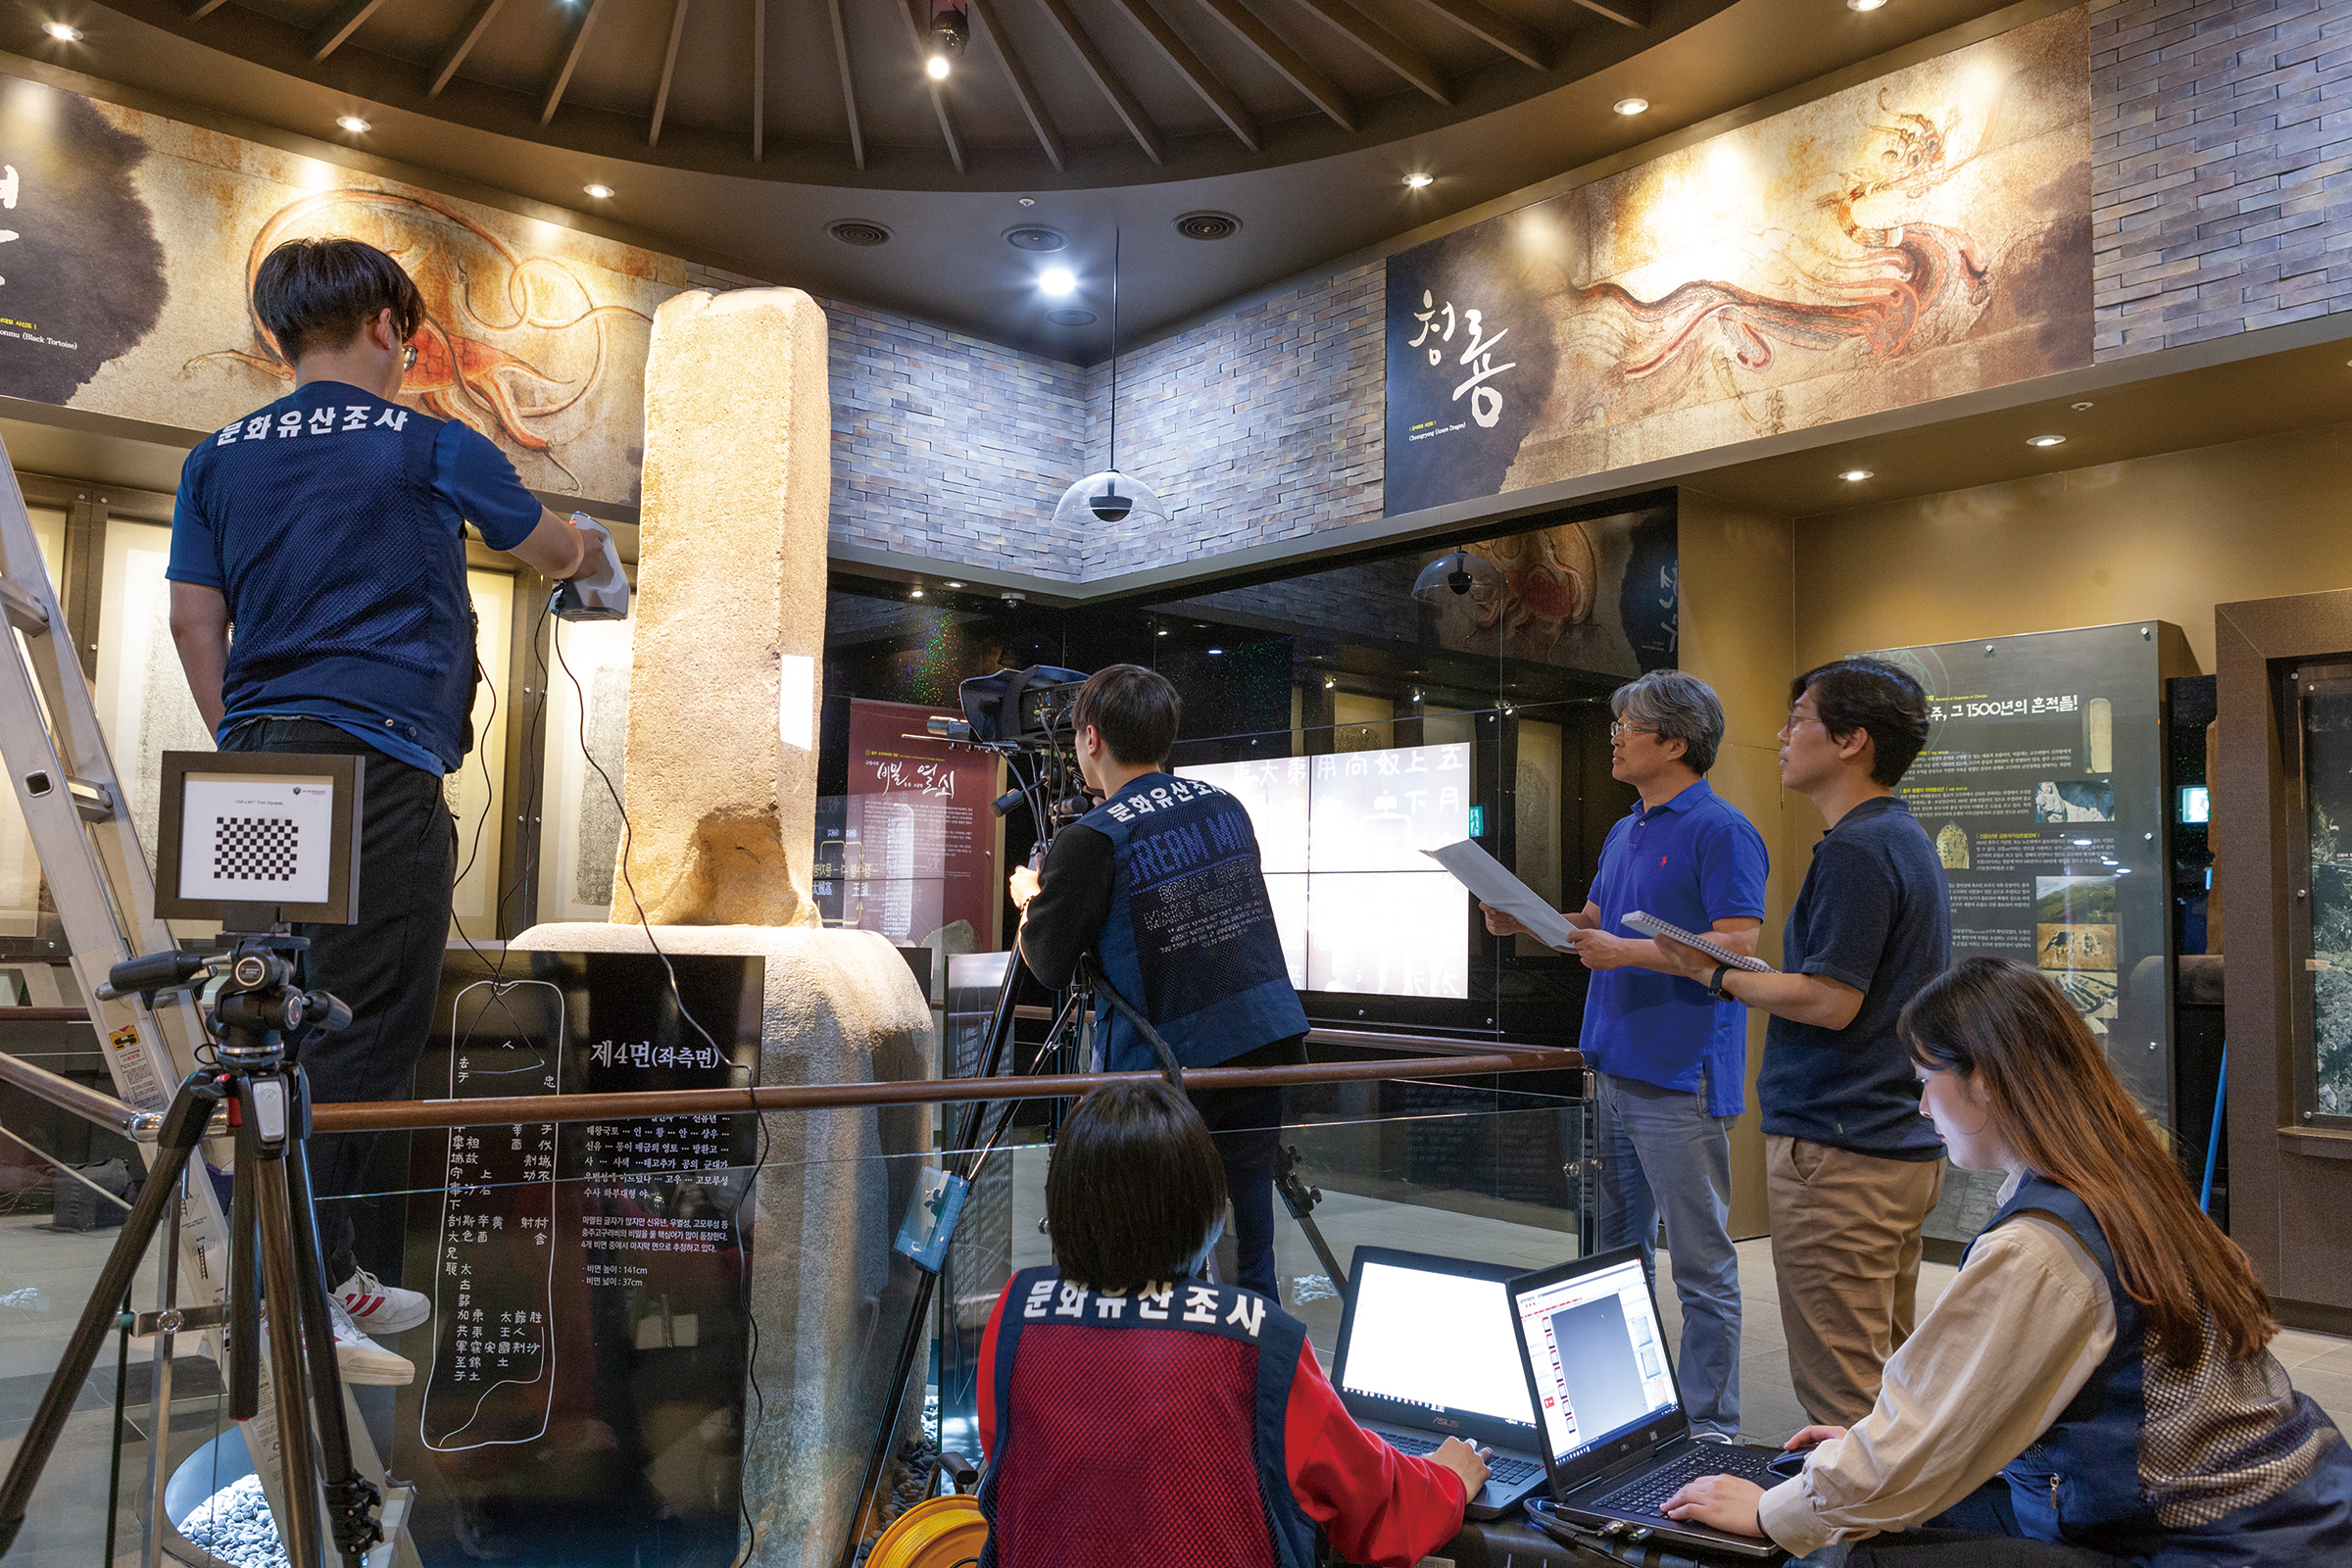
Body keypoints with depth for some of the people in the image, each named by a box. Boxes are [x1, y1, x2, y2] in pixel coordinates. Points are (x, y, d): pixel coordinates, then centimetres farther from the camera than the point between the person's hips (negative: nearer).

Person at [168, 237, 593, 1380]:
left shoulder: (219, 457, 15)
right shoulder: (429, 448, 1)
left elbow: (194, 622, 13)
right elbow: (547, 549, 18)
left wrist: (243, 753, 19)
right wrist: (586, 556, 40)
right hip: (376, 765, -7)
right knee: (363, 1028, -6)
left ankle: (329, 1271, 21)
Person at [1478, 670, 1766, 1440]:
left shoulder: (1721, 831, -11)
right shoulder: (1623, 833, 16)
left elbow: (1739, 946, -19)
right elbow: (1591, 922, 25)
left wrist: (1628, 953, -23)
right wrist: (1523, 923, 8)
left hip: (1681, 1080, -9)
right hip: (1612, 1070, 9)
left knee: (1702, 1263, 1)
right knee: (1614, 1251, 17)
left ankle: (1709, 1427, 11)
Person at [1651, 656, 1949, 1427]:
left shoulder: (1855, 850, -16)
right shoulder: (1905, 837, 16)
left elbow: (1831, 1001, -22)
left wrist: (1719, 975, -9)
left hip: (1838, 1152, -11)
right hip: (1905, 1143, 11)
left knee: (1840, 1397, -2)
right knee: (1888, 1381, 18)